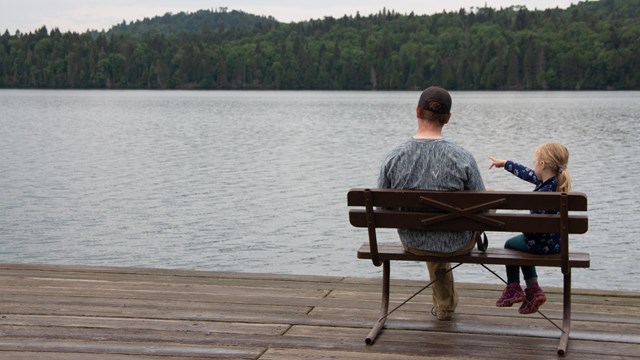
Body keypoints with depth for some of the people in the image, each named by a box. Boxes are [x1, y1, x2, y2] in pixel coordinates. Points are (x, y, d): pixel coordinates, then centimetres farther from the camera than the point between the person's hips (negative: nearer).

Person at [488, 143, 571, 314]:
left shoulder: (545, 191, -31)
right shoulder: (552, 182, -2)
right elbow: (526, 173, 14)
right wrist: (505, 163, 27)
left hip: (544, 243, -8)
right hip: (555, 241, 8)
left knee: (510, 245, 21)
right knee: (520, 243, 33)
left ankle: (513, 289, 33)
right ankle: (532, 289, 23)